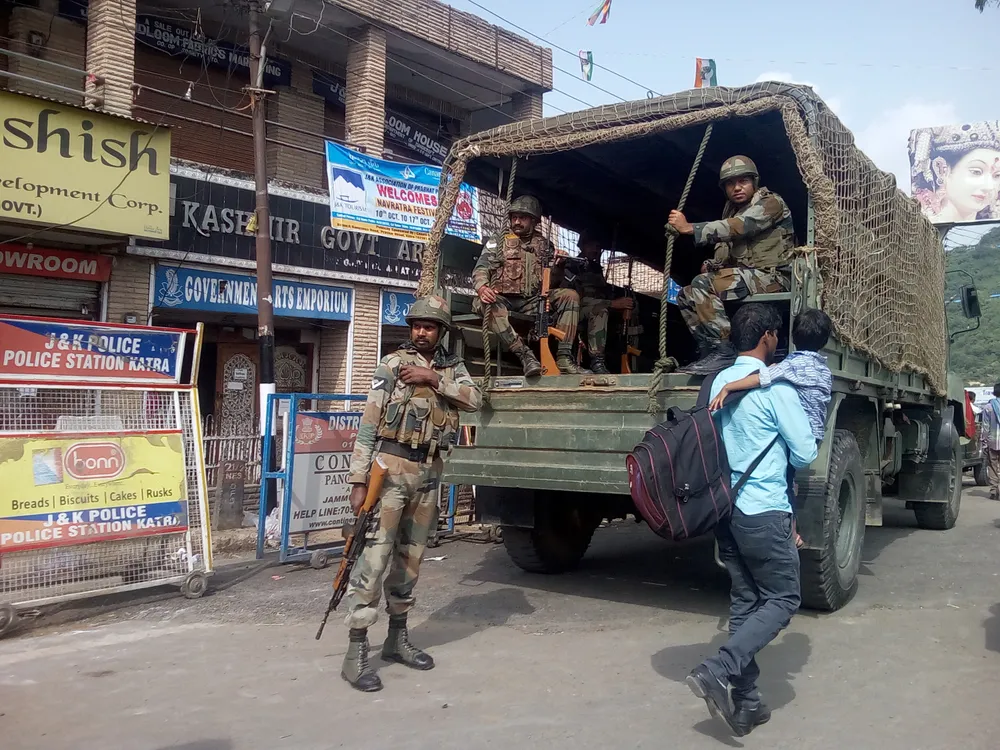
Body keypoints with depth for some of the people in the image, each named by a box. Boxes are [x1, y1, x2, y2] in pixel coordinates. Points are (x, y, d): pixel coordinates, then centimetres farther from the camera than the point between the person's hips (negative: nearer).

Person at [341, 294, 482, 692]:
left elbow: (475, 399, -7)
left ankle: (397, 639, 26)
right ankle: (356, 653, -5)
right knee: (374, 556, -9)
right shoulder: (392, 365, -2)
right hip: (391, 466, -5)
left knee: (410, 558, 14)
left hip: (428, 472, 5)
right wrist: (359, 479, -12)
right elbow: (368, 423, -6)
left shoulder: (452, 367, 11)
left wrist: (434, 379, -17)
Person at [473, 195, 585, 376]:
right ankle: (524, 354, -42)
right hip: (503, 300, -2)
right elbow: (481, 269, -1)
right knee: (488, 304, -37)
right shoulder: (498, 242, 13)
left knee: (570, 295, -19)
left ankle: (563, 356, -28)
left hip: (532, 303, 3)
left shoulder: (545, 246, 20)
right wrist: (482, 288, -23)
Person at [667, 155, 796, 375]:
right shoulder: (733, 211, 19)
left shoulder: (770, 203, -7)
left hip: (772, 277, -9)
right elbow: (725, 256, 19)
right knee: (686, 295, 1)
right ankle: (709, 350, -7)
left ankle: (724, 350, -28)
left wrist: (690, 228, -27)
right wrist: (710, 265, -5)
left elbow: (739, 227, -24)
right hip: (745, 278, 9)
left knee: (703, 285, -26)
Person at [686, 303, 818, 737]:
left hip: (726, 508, 7)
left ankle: (746, 703, 16)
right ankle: (716, 671, -10)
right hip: (764, 511, -7)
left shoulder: (718, 382, 7)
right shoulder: (775, 387, -13)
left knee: (743, 601, 13)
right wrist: (786, 458, 11)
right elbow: (805, 454, -9)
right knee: (782, 600, 5)